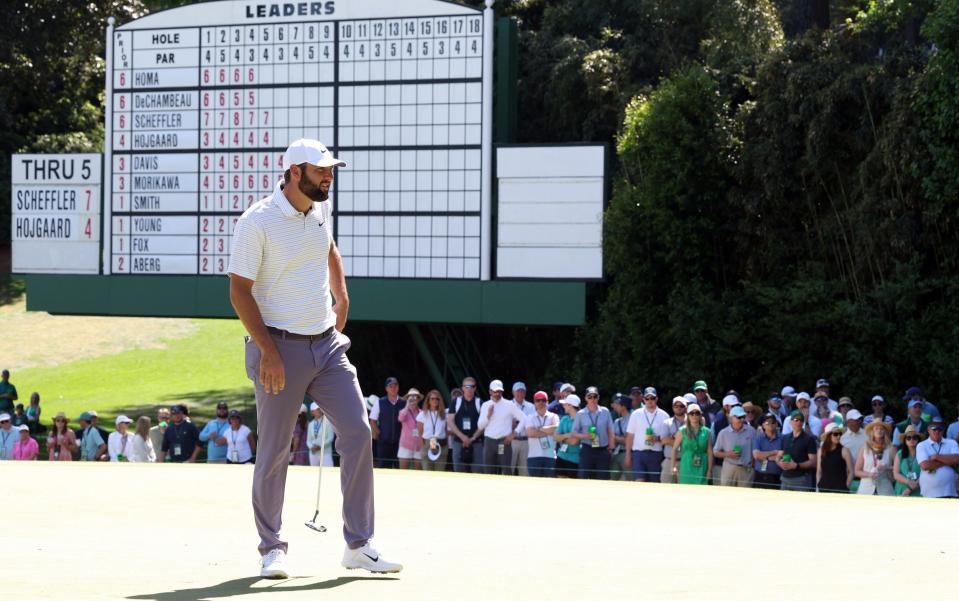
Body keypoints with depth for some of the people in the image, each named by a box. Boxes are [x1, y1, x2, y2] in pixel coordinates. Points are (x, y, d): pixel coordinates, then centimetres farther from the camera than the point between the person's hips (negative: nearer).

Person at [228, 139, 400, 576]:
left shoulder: (320, 209, 8)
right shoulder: (257, 222, -12)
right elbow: (239, 290, -13)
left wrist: (342, 299, 21)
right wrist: (268, 352, -19)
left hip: (327, 343, 6)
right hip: (280, 347, -6)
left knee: (357, 432, -4)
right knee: (274, 450, 0)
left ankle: (359, 547, 2)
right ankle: (272, 549, 14)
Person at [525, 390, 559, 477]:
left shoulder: (553, 417, 10)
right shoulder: (530, 418, 10)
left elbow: (556, 428, -11)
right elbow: (530, 433, -8)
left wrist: (539, 429, -6)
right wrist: (548, 432, -6)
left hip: (550, 456, 0)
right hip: (534, 456, 0)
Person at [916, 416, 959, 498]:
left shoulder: (952, 443, 10)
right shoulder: (922, 446, 4)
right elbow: (924, 465, -13)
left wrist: (937, 457, -7)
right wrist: (948, 462, -4)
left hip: (949, 492, 2)